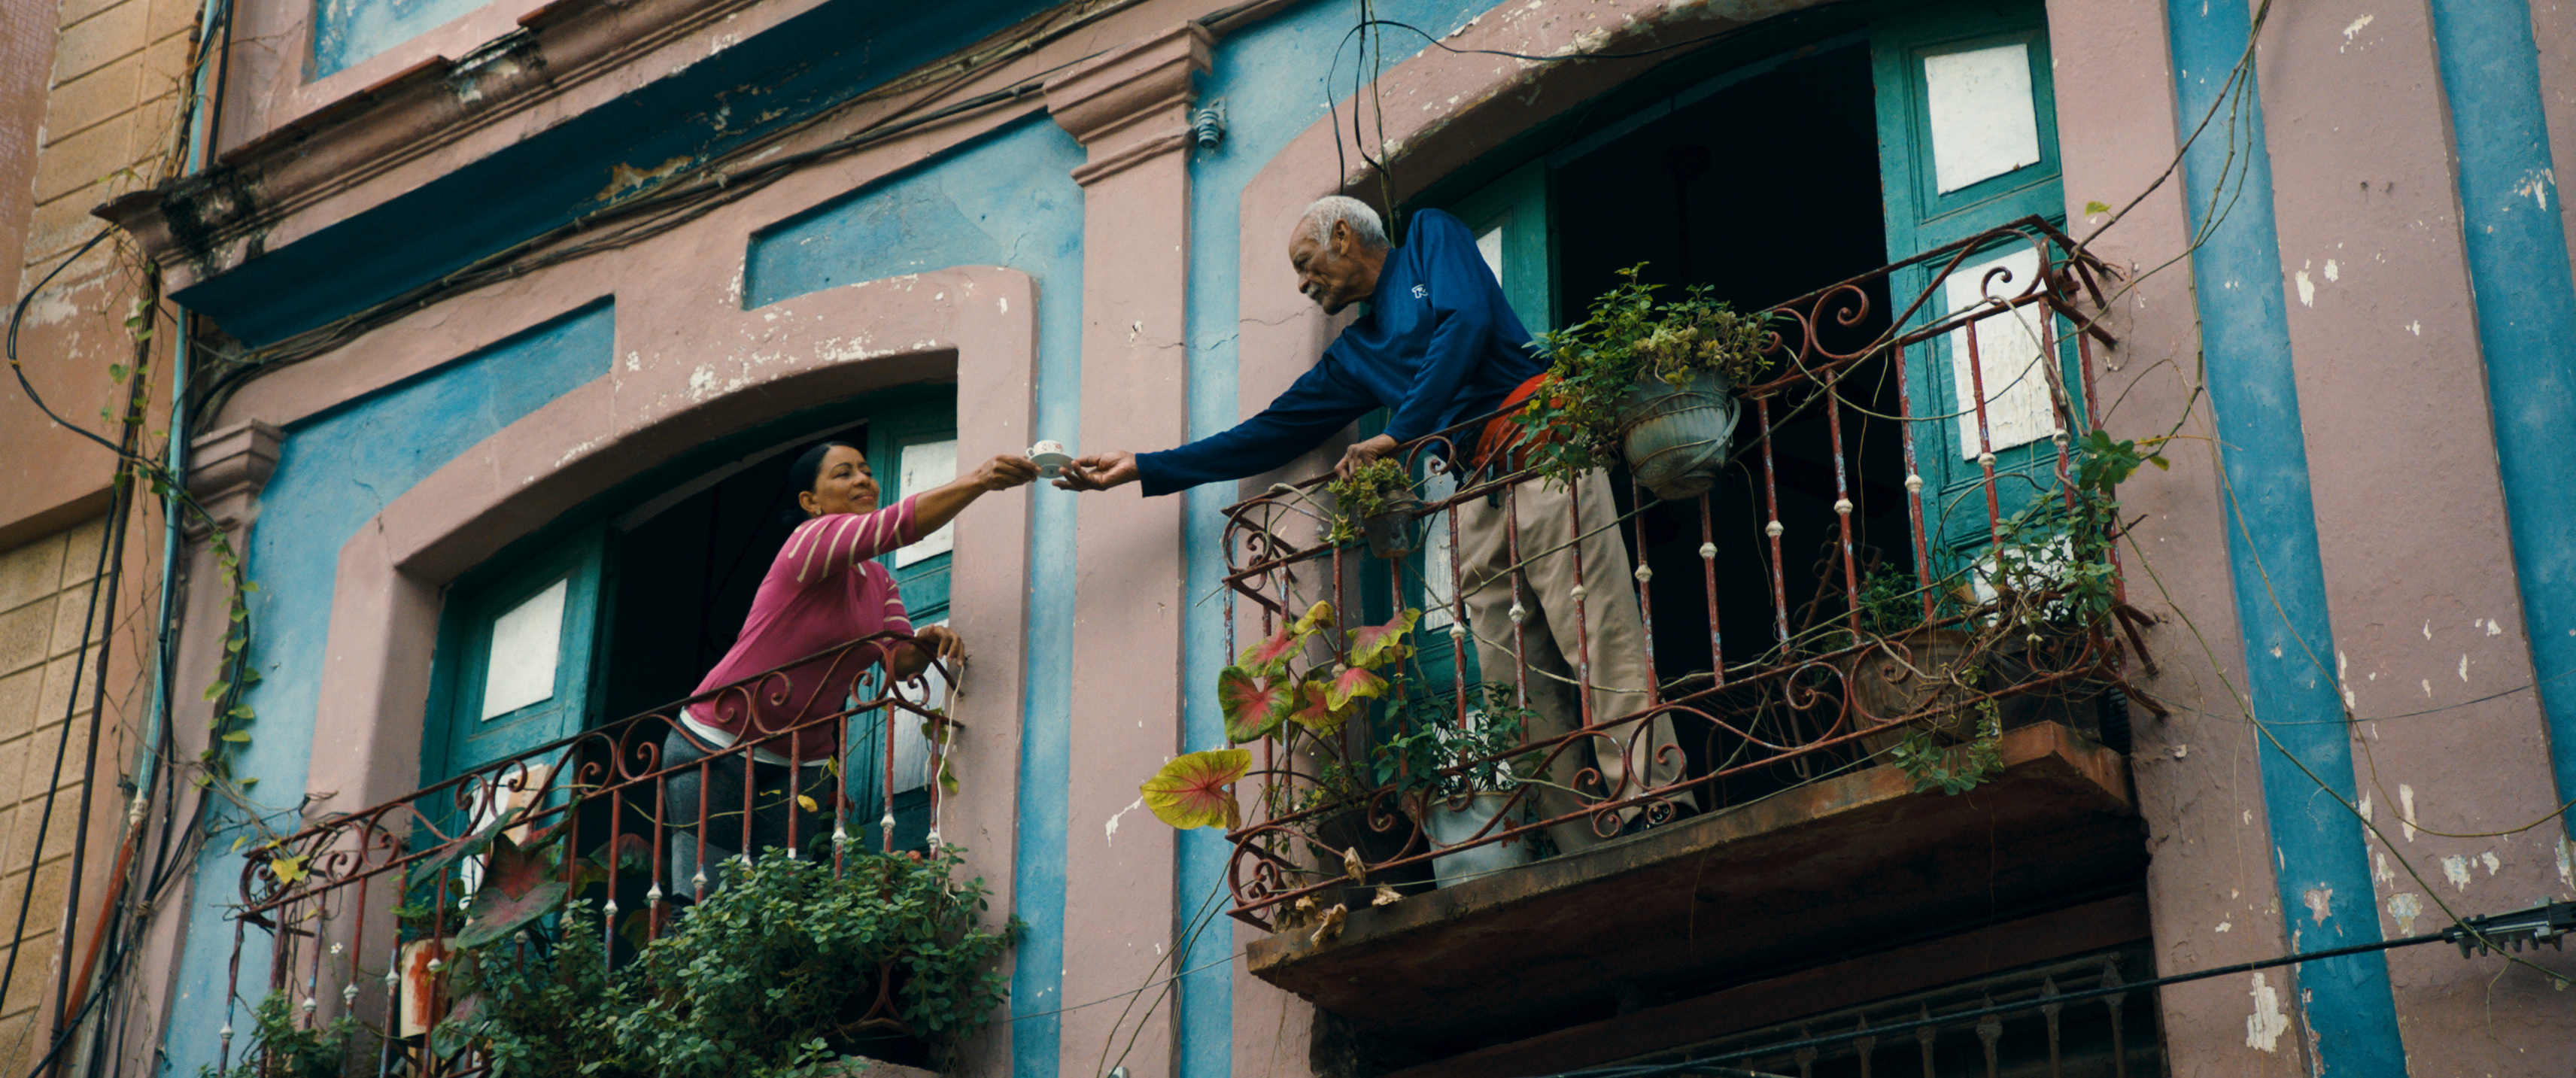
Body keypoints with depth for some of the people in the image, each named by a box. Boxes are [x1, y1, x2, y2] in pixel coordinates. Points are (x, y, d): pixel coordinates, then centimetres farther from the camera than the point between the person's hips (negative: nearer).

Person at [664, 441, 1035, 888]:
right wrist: (979, 480, -38)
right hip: (717, 748, -7)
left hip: (804, 764, 7)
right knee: (704, 903, -10)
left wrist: (924, 645, -23)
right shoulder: (813, 541, -15)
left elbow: (898, 661, 0)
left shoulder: (879, 581, 11)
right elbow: (897, 524, -30)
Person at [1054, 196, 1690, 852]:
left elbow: (1468, 321, -6)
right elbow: (1271, 434, 29)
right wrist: (1143, 469, 27)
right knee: (1521, 688, -7)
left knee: (1599, 638, -16)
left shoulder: (1432, 237, 13)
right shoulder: (1353, 356, 28)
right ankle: (1589, 864, -13)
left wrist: (1400, 433, -7)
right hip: (1477, 500, 6)